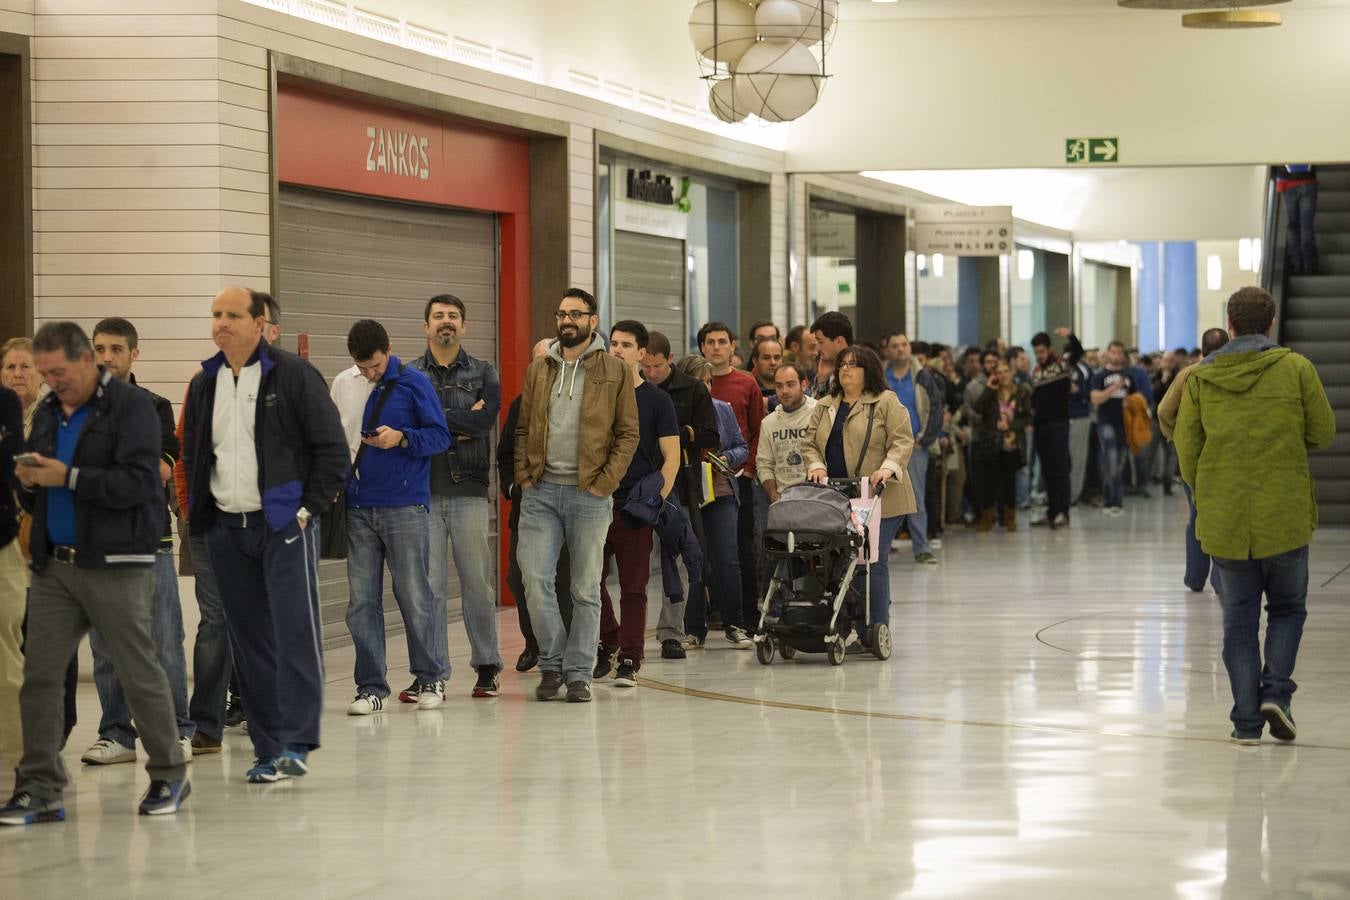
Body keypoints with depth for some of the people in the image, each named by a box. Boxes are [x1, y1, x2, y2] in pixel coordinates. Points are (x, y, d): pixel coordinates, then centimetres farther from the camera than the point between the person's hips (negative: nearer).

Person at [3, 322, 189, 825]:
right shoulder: (47, 415, 16)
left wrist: (67, 477, -19)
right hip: (54, 565, 6)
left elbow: (137, 483, -18)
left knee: (139, 674, 0)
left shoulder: (131, 407, -6)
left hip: (115, 565, -6)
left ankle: (169, 776, 13)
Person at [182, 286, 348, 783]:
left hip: (283, 524, -6)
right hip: (226, 531, 6)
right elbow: (192, 456, 23)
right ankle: (267, 747, 11)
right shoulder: (204, 384, 12)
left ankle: (297, 741, -9)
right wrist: (199, 513, 13)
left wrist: (309, 509, -10)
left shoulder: (293, 375, -6)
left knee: (295, 633, -10)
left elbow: (333, 449, -6)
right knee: (248, 641, 7)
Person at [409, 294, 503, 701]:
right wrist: (460, 424, -12)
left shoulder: (484, 374, 9)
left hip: (469, 490, 0)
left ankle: (487, 667, 13)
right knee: (429, 585, 0)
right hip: (424, 491, 0)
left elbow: (485, 420, -9)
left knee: (478, 582, 3)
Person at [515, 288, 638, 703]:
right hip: (541, 492, 2)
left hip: (589, 494, -2)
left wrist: (604, 483, -9)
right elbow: (523, 429, 16)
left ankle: (578, 673, 10)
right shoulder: (538, 370, 12)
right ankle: (552, 663, 9)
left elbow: (628, 434, 0)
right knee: (536, 580, -6)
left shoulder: (614, 371, 2)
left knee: (586, 588, 3)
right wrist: (524, 475, 2)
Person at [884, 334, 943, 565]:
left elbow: (936, 409, 3)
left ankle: (921, 548, 1)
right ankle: (880, 548, 6)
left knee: (916, 498, -2)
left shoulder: (922, 377, 4)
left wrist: (924, 440, -3)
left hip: (915, 445, -1)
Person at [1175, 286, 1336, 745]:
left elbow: (1187, 450, 2)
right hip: (1285, 517, -1)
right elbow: (1323, 433, 2)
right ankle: (1276, 691, -4)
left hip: (1223, 520, 1)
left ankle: (1246, 720, 7)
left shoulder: (1200, 378, 1)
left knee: (1238, 620, 10)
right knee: (1287, 608, 16)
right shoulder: (1295, 368, -4)